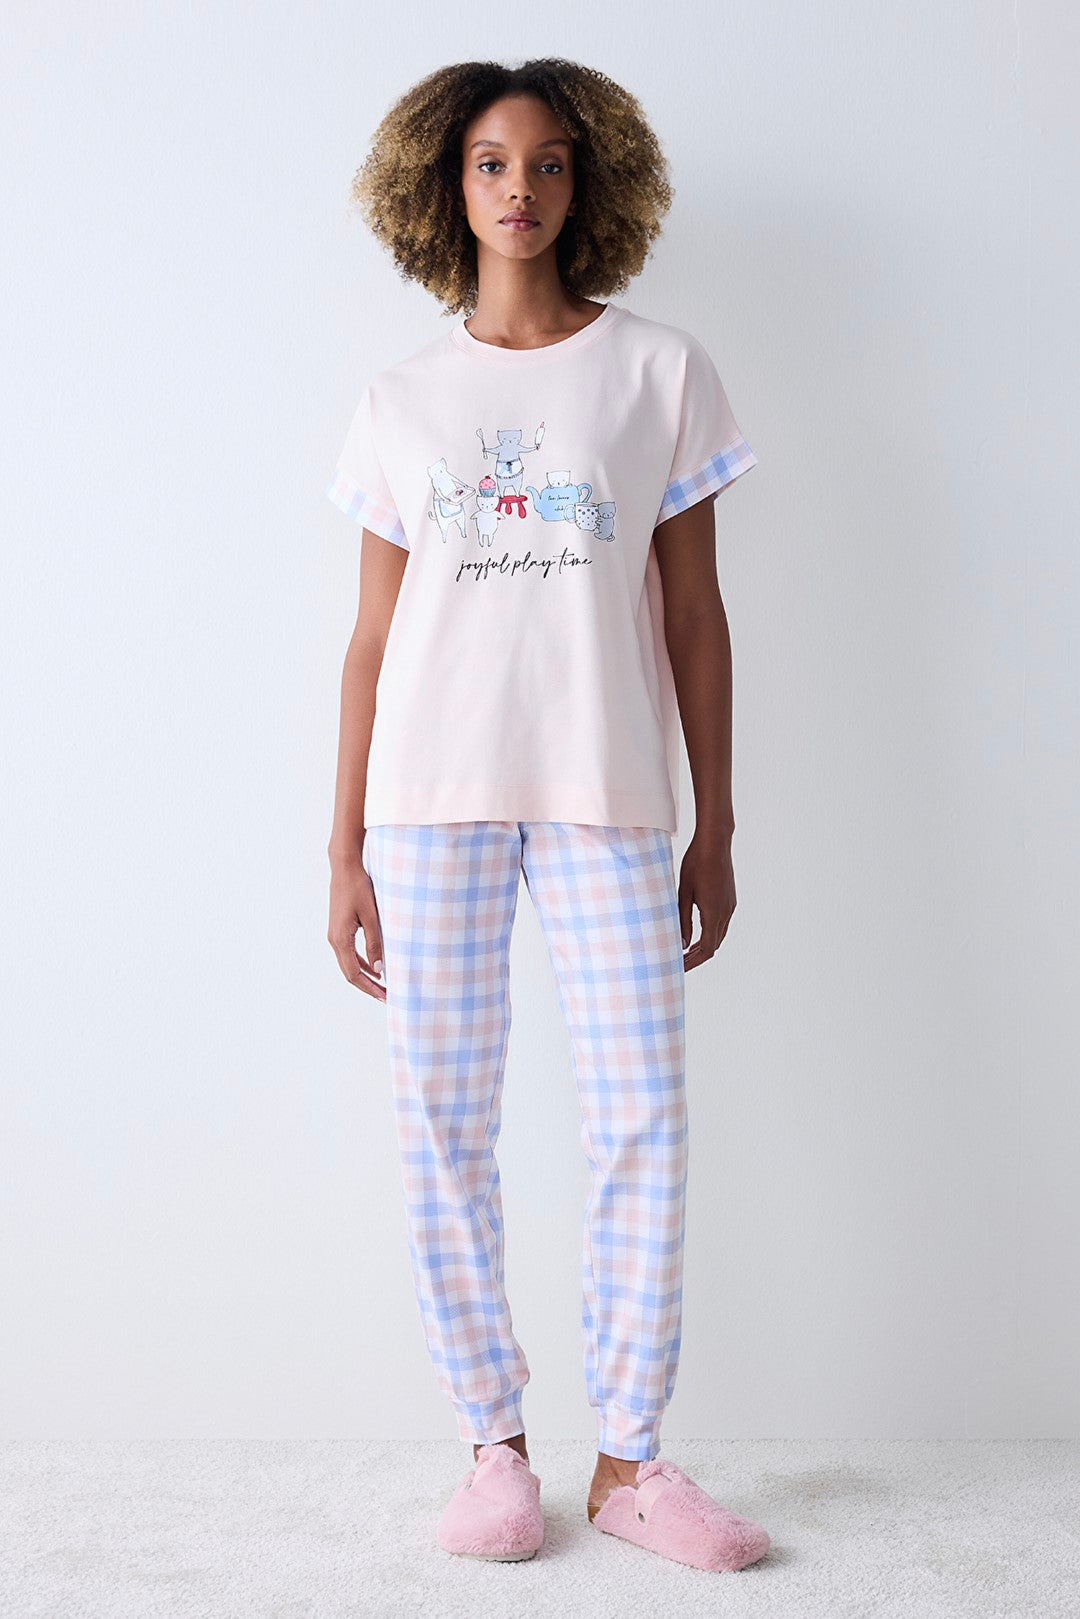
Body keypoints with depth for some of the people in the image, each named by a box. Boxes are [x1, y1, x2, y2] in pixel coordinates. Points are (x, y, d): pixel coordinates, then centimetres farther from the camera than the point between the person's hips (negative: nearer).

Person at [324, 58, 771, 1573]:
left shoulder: (660, 372, 7)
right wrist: (346, 848, 4)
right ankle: (495, 1443, 20)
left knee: (641, 1121, -1)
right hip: (432, 795, 1)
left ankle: (630, 1456, 16)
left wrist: (716, 827, 3)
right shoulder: (401, 402, 10)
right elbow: (372, 637, 8)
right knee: (443, 1128, 3)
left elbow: (694, 615, 6)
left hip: (607, 793, -1)